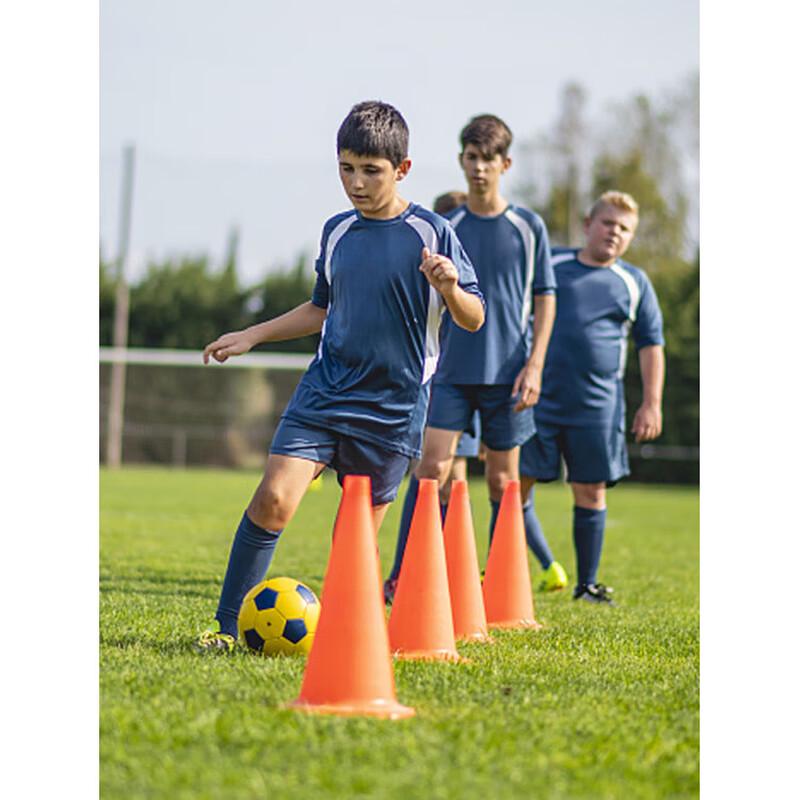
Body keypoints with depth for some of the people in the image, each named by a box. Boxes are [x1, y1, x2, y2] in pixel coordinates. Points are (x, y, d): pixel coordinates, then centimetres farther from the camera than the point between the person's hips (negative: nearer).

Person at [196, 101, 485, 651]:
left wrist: (450, 287, -25)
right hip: (325, 393, 3)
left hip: (394, 409, -3)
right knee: (274, 498, -14)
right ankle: (227, 625, -8)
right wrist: (251, 335, 17)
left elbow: (474, 319, -4)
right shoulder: (337, 232, 8)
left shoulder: (431, 233, -5)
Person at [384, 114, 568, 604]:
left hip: (508, 373, -1)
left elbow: (545, 299, 3)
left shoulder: (528, 227, 3)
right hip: (453, 370, 1)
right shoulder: (445, 229, 7)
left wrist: (534, 365, -6)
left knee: (503, 480, 4)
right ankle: (401, 579, -9)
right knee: (431, 467, -10)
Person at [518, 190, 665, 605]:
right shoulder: (549, 265, 7)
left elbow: (651, 344, 12)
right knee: (517, 484, -4)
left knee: (591, 493, 4)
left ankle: (587, 583, 15)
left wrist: (651, 403, 6)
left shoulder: (634, 283, 10)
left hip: (597, 405, 1)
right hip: (538, 396, -1)